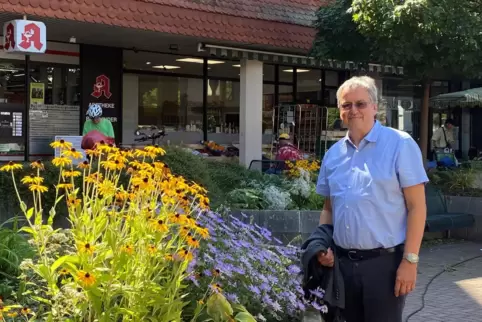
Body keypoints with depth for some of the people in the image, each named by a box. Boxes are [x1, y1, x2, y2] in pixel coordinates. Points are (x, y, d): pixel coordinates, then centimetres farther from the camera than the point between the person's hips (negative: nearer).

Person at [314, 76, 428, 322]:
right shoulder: (333, 154, 9)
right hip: (342, 261, 5)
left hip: (385, 260, -5)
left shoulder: (400, 144, -7)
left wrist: (410, 260, -14)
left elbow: (416, 206, -9)